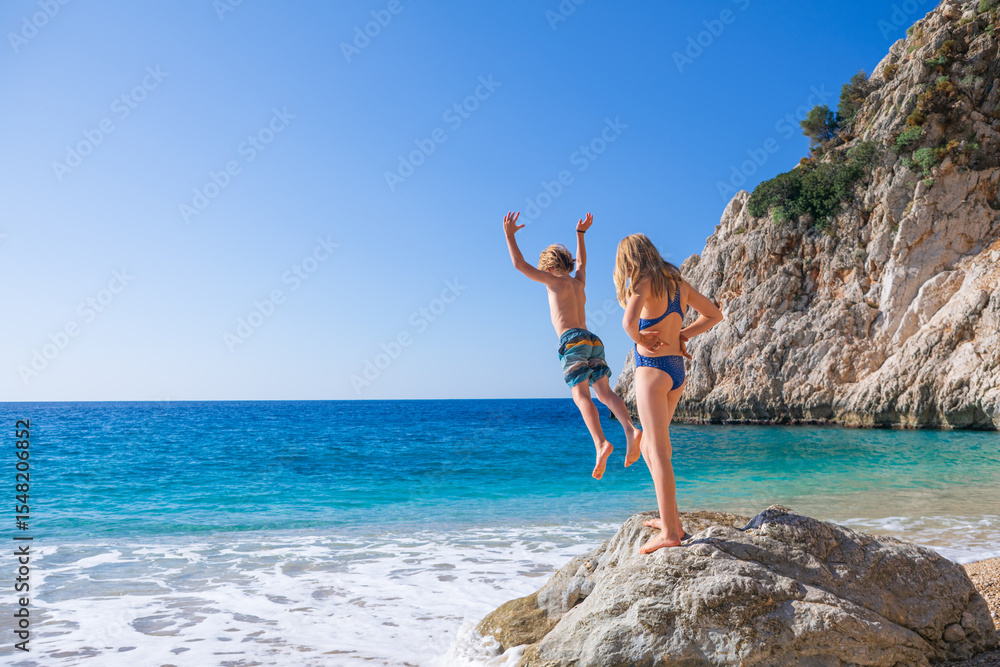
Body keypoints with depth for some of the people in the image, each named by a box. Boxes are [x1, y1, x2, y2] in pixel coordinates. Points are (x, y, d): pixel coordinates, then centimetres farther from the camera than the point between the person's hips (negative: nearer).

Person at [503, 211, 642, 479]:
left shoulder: (557, 281, 7)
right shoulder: (579, 282, 26)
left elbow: (520, 265, 4)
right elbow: (581, 261, 49)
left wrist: (509, 235, 11)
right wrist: (580, 234, 56)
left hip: (573, 340, -7)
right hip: (593, 341, 7)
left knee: (581, 396, -18)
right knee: (604, 392, -7)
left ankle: (601, 444, -38)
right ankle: (630, 431, -31)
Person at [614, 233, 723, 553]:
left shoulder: (643, 284, -11)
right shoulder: (678, 282, 11)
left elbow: (629, 323, -29)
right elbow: (714, 315, 20)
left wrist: (639, 339, -8)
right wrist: (682, 335, 11)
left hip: (652, 369, -8)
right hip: (677, 370, 8)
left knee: (659, 451, -8)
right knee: (649, 448, 19)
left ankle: (669, 531, -9)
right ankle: (670, 518, 22)